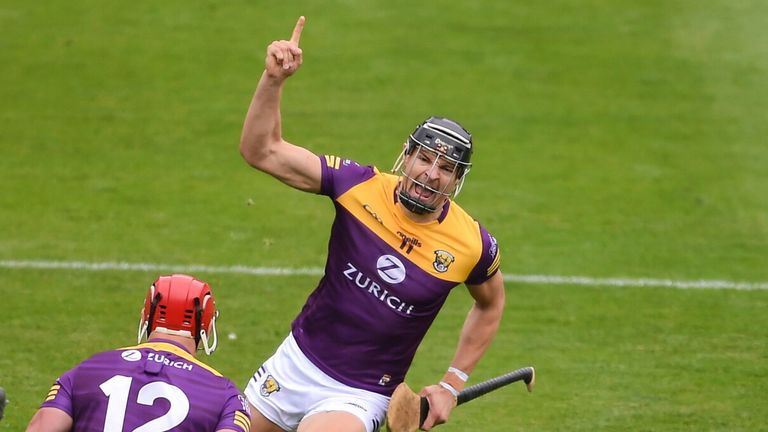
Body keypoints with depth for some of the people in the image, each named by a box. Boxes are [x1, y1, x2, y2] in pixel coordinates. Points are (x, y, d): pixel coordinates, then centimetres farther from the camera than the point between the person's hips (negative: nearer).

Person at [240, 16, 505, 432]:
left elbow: (491, 304, 10)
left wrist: (452, 384, 7)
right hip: (296, 363, 3)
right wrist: (273, 79, -24)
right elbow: (261, 151, -10)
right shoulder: (361, 187, -11)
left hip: (359, 397, -3)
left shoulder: (472, 245, -12)